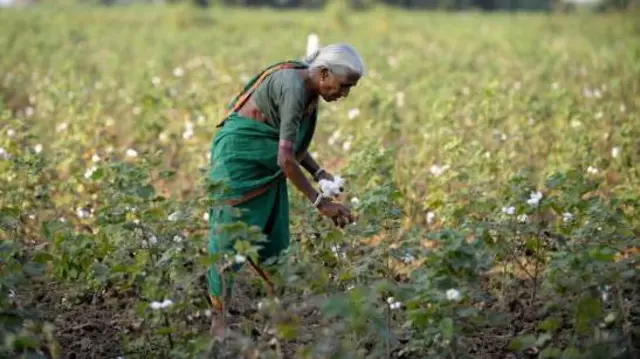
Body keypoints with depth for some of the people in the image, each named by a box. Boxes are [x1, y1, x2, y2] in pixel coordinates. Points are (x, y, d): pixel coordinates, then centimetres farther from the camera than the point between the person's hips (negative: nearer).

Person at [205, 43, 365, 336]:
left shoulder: (308, 88, 2)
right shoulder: (293, 89, -27)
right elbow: (286, 159, -31)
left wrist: (319, 173, -1)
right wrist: (320, 202, -28)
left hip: (266, 170, 10)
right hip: (238, 161, -10)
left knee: (274, 246, 11)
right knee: (231, 240, -5)